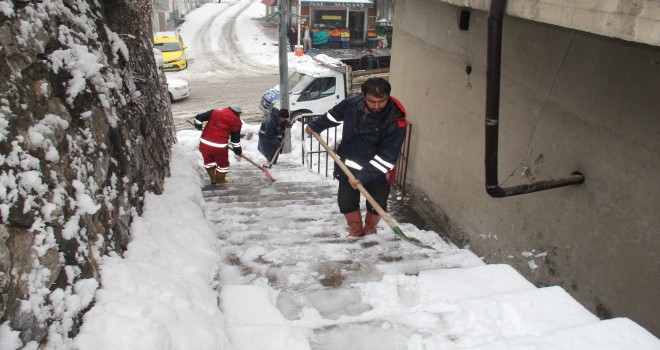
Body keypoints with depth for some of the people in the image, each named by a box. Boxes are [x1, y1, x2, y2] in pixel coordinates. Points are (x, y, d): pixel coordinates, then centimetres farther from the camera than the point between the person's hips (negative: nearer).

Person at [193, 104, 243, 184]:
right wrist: (238, 151, 21)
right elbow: (235, 139, 8)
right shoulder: (236, 122, 3)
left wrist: (198, 126, 23)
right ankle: (220, 181, 37)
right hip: (219, 146, -4)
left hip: (204, 142, 4)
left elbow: (198, 117, 3)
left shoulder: (214, 112, 7)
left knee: (208, 161, 28)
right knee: (223, 164, 20)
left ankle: (213, 179, 45)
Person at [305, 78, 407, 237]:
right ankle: (356, 230, 31)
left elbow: (387, 156, -27)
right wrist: (315, 126, 22)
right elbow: (334, 115, 10)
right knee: (346, 201, 8)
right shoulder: (352, 104, -14)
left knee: (376, 205, 6)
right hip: (348, 167, 3)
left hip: (377, 172, -3)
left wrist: (363, 176, -33)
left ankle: (370, 229, 35)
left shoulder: (396, 122, -25)